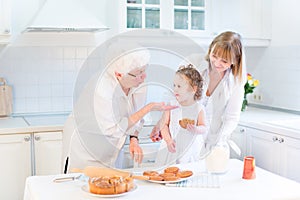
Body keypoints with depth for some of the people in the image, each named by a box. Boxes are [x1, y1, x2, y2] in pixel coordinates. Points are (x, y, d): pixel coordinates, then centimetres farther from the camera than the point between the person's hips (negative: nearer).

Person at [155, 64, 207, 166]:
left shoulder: (199, 108, -6)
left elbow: (203, 128, -3)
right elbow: (163, 124, -3)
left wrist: (197, 129, -25)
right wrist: (168, 140, -14)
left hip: (189, 149, -1)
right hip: (171, 148, 1)